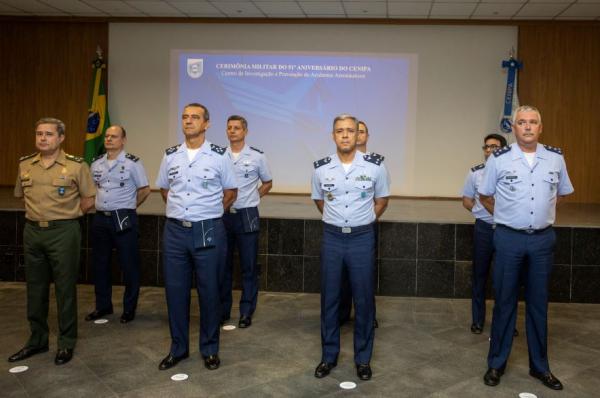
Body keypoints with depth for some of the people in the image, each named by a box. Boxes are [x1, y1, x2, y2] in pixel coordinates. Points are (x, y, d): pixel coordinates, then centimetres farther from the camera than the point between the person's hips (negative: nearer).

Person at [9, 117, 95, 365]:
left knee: (65, 289, 3)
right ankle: (37, 340, 27)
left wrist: (66, 215, 5)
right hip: (32, 231, 5)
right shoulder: (25, 165, 7)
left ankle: (66, 343, 15)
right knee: (35, 288, 13)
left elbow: (88, 199, -1)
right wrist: (38, 212, 15)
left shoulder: (76, 165, -7)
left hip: (63, 232, -4)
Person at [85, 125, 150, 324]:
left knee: (129, 265, 1)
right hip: (100, 218, 5)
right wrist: (102, 206, 14)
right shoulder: (96, 163, 9)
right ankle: (103, 306, 26)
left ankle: (129, 308, 14)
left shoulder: (132, 162, -6)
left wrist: (128, 206, 4)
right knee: (100, 263, 12)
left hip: (124, 219, -5)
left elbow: (144, 189, -2)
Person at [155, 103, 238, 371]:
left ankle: (209, 349, 19)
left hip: (208, 231, -3)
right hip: (175, 230, 3)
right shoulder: (170, 156, 7)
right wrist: (179, 210, 13)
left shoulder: (219, 156, -3)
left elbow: (230, 190, 7)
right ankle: (178, 348, 23)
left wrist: (210, 212, 7)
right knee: (175, 290, 8)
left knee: (209, 291, 5)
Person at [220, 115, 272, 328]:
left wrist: (252, 197, 2)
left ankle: (246, 312, 12)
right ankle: (222, 309, 20)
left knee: (249, 266, 2)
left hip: (247, 216, -2)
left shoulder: (257, 156, -1)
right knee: (223, 264, 9)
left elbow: (267, 183, 11)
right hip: (223, 215, 2)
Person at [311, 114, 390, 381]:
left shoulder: (375, 166, -7)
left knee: (364, 300, 5)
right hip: (332, 238, 1)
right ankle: (329, 356, 23)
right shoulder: (321, 169, -2)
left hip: (362, 238, -1)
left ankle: (363, 358, 20)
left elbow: (381, 200, 9)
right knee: (329, 299, 8)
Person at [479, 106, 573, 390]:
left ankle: (540, 366, 24)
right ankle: (496, 364, 19)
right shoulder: (498, 159, -4)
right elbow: (484, 196, 8)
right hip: (509, 239, -2)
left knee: (538, 303, 11)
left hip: (543, 239, 2)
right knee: (504, 302, 6)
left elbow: (562, 192, 19)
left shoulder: (556, 158, 3)